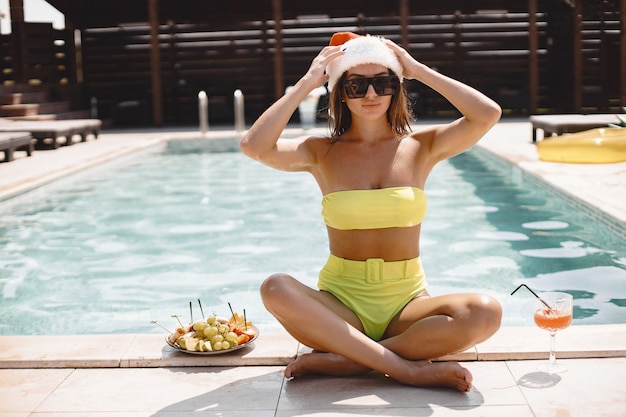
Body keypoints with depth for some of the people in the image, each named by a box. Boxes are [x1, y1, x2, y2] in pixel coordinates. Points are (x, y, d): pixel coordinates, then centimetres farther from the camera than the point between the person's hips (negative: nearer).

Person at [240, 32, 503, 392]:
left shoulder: (420, 147, 4)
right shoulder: (322, 153, 3)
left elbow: (488, 114, -11)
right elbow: (254, 146, -15)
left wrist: (419, 71, -3)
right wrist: (307, 84, -8)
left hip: (406, 303, 1)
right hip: (341, 303, 0)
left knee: (485, 313, -28)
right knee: (276, 289, -32)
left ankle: (340, 360, -22)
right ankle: (410, 369, -27)